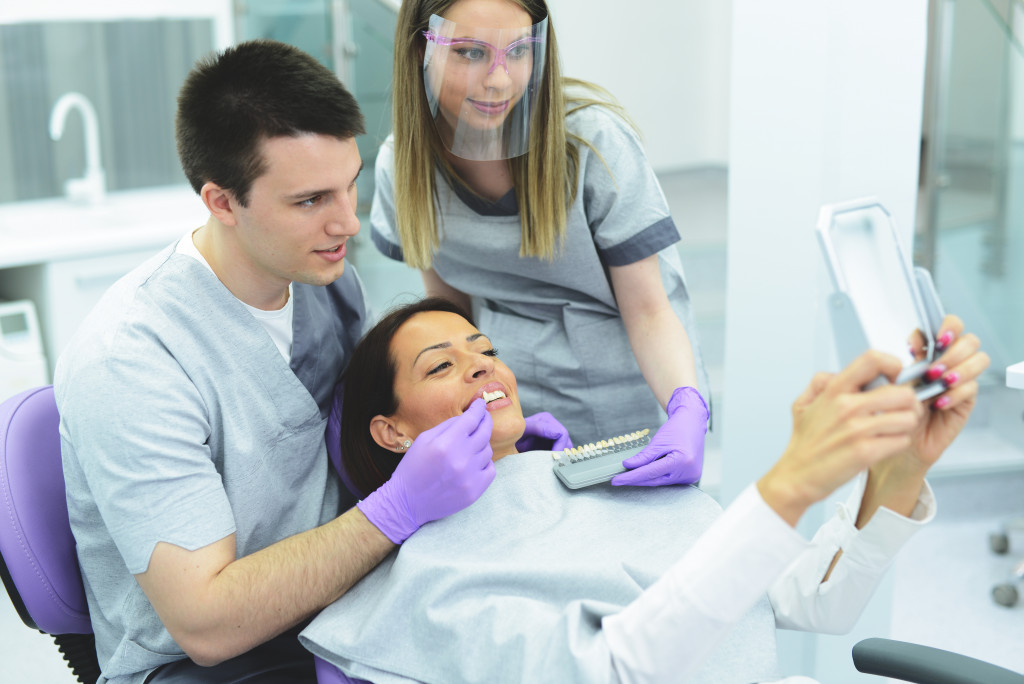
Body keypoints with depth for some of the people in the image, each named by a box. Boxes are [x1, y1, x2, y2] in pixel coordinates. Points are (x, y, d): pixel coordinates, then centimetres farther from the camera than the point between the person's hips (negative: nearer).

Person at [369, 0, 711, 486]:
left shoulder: (592, 138, -19)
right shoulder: (401, 164, -9)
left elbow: (648, 312, -17)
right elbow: (449, 309, 5)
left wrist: (687, 407, -34)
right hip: (506, 419, 3)